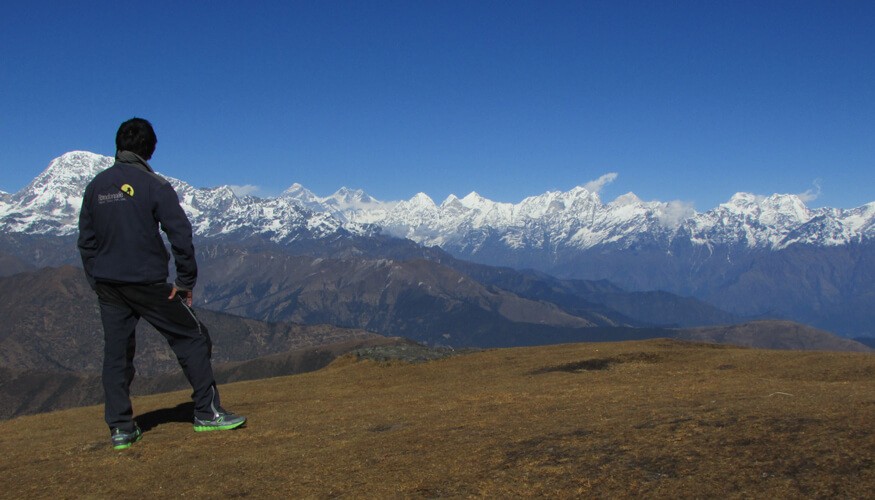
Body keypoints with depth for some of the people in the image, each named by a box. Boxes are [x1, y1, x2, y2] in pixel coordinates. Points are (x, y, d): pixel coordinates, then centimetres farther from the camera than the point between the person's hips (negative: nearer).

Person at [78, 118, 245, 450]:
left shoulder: (96, 186, 7)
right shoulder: (154, 185, -8)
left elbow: (86, 239, 11)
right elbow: (180, 234, -12)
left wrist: (96, 280, 17)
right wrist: (186, 281, -6)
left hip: (107, 285, 5)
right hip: (147, 283, -5)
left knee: (116, 354, 11)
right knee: (191, 338, 7)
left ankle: (120, 429, 12)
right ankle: (207, 413, 8)